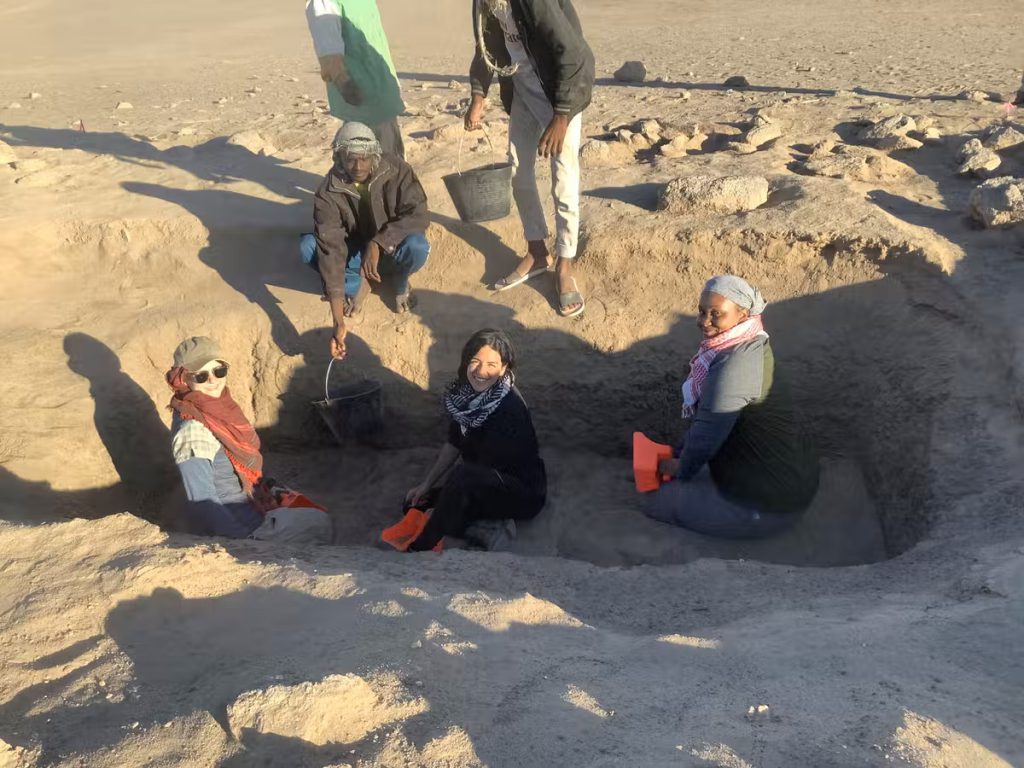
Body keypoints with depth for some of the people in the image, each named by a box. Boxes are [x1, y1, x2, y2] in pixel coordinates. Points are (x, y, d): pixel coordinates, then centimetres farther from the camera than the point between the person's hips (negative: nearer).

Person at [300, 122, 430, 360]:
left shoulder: (396, 169, -21)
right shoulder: (329, 193, -22)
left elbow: (418, 215, -24)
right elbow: (331, 249, -31)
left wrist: (377, 243, -39)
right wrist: (338, 323, -39)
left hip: (390, 247, 0)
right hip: (355, 253, 1)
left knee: (417, 246, -35)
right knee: (307, 246, -25)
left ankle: (400, 283, -1)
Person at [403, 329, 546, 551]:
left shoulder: (510, 407, -27)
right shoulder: (467, 393, -5)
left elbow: (485, 468, -23)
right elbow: (453, 444, 7)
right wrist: (425, 485, 4)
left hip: (523, 494, -8)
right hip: (480, 483, 8)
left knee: (465, 478, -36)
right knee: (414, 505, 4)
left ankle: (423, 548, -20)